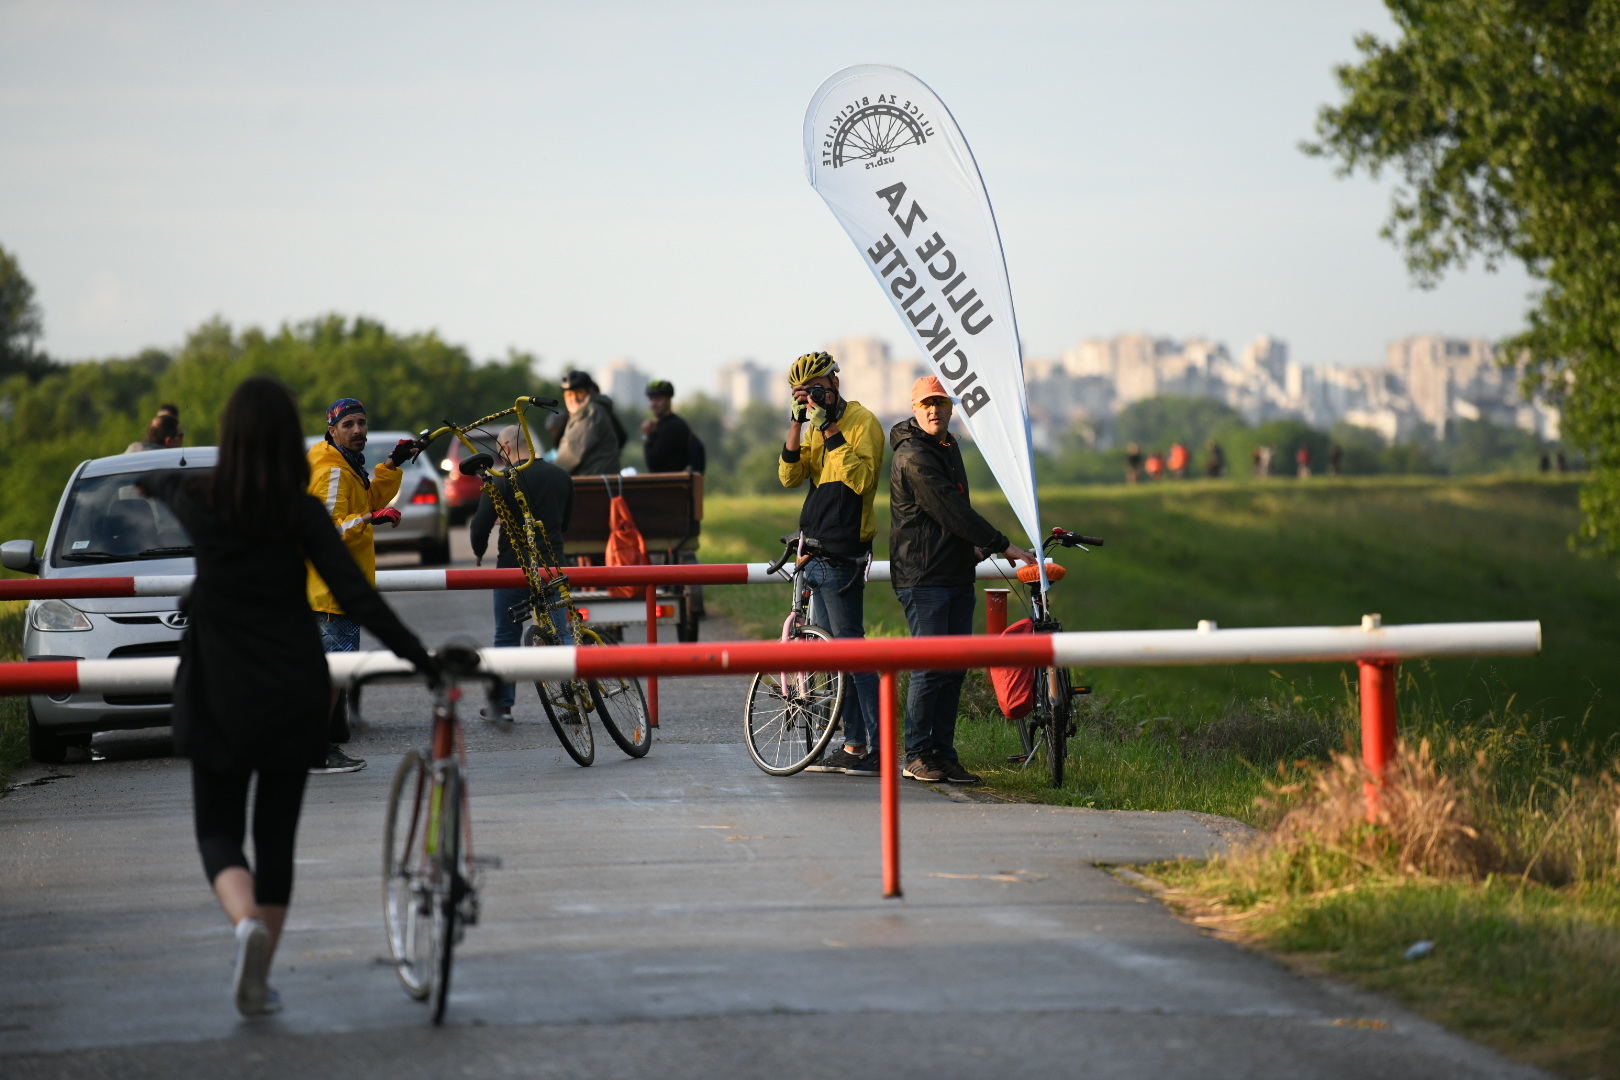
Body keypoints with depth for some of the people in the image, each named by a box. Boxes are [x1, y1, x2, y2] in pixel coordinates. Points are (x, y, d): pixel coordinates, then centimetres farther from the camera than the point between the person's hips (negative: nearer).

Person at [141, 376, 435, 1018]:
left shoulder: (199, 500, -4)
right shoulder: (301, 512, -9)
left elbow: (152, 481, 21)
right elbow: (355, 596, -14)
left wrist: (147, 469, 45)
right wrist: (421, 658, -8)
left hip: (219, 696, 0)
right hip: (294, 694, 0)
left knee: (218, 828, 9)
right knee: (276, 832, 13)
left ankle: (245, 921, -23)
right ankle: (258, 983, 15)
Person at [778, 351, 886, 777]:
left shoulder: (861, 421, -9)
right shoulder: (817, 429, 18)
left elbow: (861, 478, -22)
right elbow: (790, 476, 5)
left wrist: (832, 431, -23)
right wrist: (796, 423, -5)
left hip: (842, 553, -9)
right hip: (818, 552, 9)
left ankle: (879, 748, -10)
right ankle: (853, 745, 15)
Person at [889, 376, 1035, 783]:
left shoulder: (948, 446, 16)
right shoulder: (913, 456, -14)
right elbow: (951, 511, -19)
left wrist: (973, 546, 16)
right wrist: (1002, 545, -16)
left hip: (956, 574, 9)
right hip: (923, 577, -9)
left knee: (955, 667, 7)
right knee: (930, 667, -8)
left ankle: (943, 753, 11)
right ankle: (917, 756, -2)